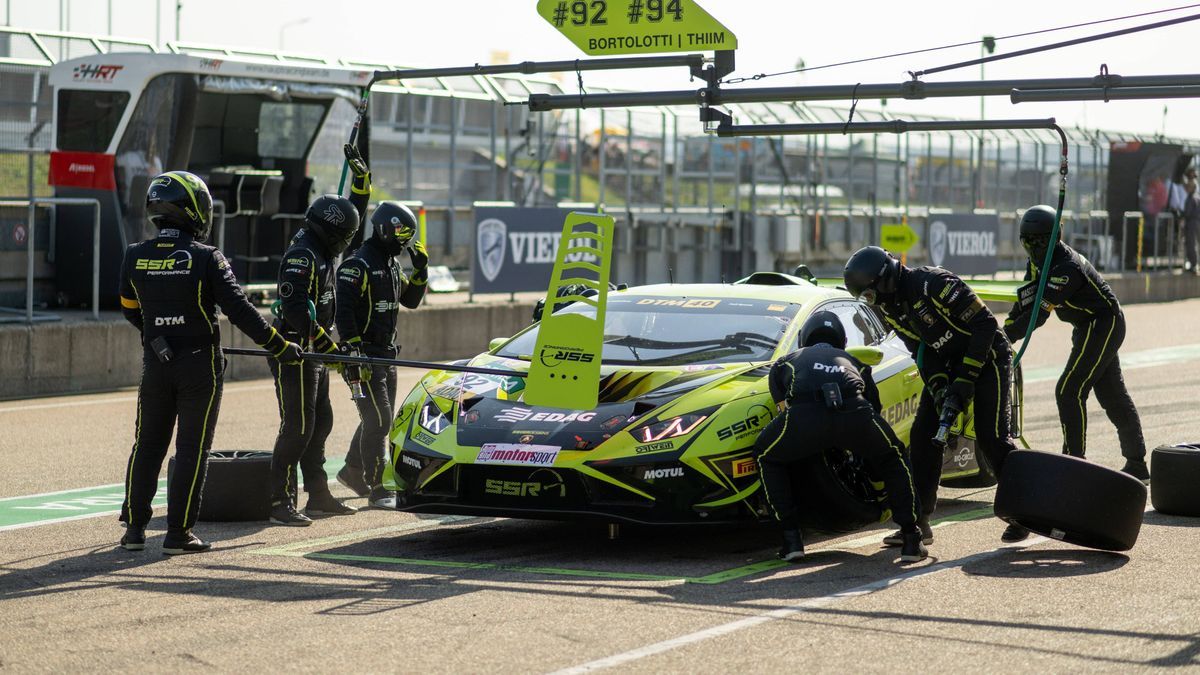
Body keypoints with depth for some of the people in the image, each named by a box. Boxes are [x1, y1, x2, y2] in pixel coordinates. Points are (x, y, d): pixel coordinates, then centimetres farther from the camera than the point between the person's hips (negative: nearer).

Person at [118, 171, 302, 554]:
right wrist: (278, 346, -6)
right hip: (199, 365, -4)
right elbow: (239, 310, -14)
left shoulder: (134, 258, 0)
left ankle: (134, 527, 14)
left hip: (156, 364, 4)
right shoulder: (206, 258, -12)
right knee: (192, 450, 3)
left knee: (147, 445, 13)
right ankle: (178, 534, 3)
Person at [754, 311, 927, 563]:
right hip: (855, 413, 1)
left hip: (804, 414, -1)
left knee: (768, 458, 29)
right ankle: (911, 539, 22)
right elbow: (875, 406, 43)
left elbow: (784, 409, 36)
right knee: (893, 459, 31)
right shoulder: (853, 363, 40)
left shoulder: (786, 362, 37)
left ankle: (792, 539, 18)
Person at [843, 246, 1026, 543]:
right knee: (923, 435, -2)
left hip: (987, 356, -8)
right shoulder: (891, 307, -1)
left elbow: (985, 324, -26)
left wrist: (966, 378, -24)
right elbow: (922, 352, 1)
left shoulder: (933, 284, -27)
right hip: (948, 363, 8)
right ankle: (918, 522, 1)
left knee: (991, 437, -15)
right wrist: (940, 390, -17)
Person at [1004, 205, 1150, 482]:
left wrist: (1004, 337, -33)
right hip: (1087, 328, 10)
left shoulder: (1068, 268, -27)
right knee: (1113, 396, 14)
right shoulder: (1038, 262, 3)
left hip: (1104, 323, -10)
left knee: (1069, 392, -14)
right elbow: (1025, 302, 2)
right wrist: (1005, 329, -12)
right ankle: (1137, 465, 22)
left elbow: (1039, 313, -32)